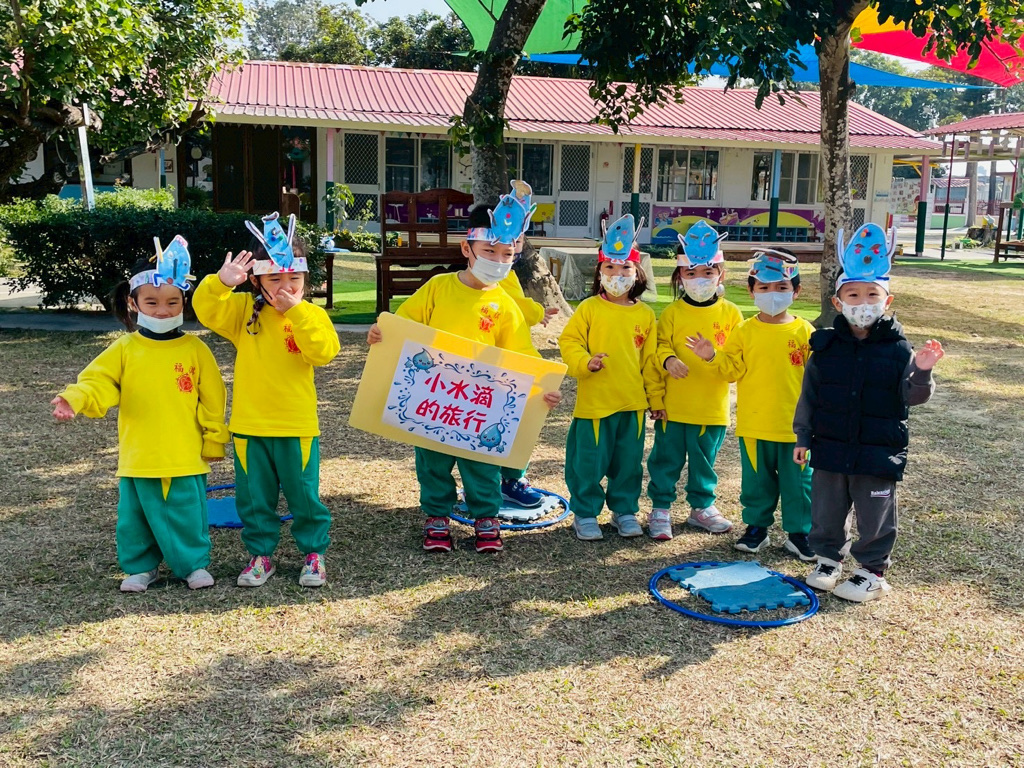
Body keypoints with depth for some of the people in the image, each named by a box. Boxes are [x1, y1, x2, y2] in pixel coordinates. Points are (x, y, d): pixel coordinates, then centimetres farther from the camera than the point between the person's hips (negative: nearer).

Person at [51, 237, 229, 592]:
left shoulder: (195, 349, -4)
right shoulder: (125, 349, -1)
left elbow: (212, 399, 0)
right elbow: (98, 382, -7)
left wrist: (213, 440, 1)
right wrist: (75, 399, -28)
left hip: (186, 456, -2)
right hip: (138, 457, 2)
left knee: (187, 513, 7)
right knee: (137, 514, 13)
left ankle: (193, 563, 25)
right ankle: (141, 567, 30)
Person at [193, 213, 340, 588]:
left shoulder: (312, 315, -3)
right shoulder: (243, 310, 1)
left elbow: (325, 351, -19)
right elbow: (207, 310, -12)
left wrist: (295, 312, -24)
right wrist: (221, 283, -30)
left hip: (297, 427, -2)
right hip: (249, 426, 2)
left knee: (304, 495, 7)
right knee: (254, 497, 12)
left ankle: (314, 553, 24)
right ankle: (260, 554, 27)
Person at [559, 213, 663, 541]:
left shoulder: (645, 315, 5)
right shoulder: (588, 308, -4)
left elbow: (651, 359, 9)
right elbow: (569, 343, -5)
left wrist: (656, 397, 11)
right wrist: (585, 362, -23)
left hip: (633, 403, 3)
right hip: (594, 401, -3)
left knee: (629, 462, 13)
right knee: (589, 462, 3)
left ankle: (625, 511, 30)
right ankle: (585, 514, 19)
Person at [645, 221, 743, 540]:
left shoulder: (731, 313, 2)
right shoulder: (672, 313, -2)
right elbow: (661, 345, -2)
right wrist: (668, 360, -23)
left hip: (713, 406, 1)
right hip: (673, 404, -1)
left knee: (704, 460, 16)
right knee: (667, 458, 7)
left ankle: (702, 506, 33)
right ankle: (660, 508, 20)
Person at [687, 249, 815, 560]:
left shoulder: (804, 331, -2)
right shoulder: (745, 331, 0)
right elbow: (733, 371, -2)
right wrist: (712, 357, -17)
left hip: (795, 425, 0)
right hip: (754, 424, 1)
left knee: (797, 480, 8)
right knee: (756, 479, 13)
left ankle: (799, 532, 22)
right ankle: (756, 527, 28)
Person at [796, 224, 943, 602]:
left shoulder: (898, 350, -6)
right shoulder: (825, 345, -1)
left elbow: (911, 396, -6)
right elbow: (809, 394, 5)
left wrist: (921, 372, -26)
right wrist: (803, 437, 6)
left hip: (879, 452, -2)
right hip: (830, 447, 2)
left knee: (874, 515, 8)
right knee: (826, 510, 14)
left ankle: (872, 571, 24)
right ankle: (828, 557, 34)